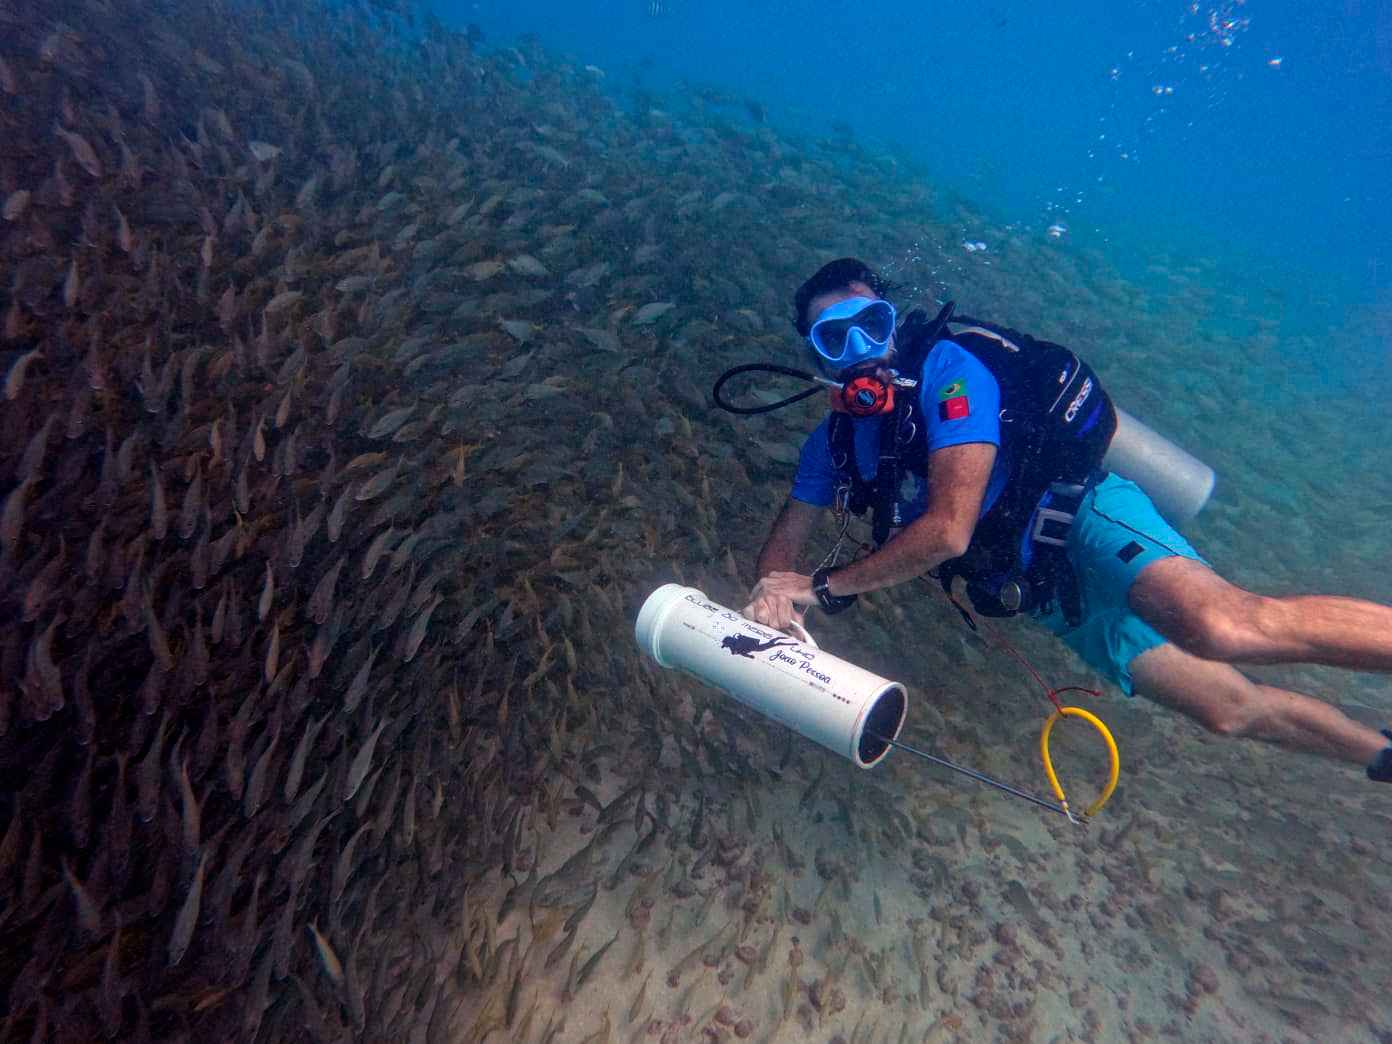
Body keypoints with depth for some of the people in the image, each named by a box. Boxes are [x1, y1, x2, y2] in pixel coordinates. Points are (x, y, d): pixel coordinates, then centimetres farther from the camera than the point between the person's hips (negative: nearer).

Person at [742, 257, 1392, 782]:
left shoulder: (946, 367, -16)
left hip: (1083, 518, -6)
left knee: (1224, 628, -36)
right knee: (1231, 709, 8)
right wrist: (776, 590, -17)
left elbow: (949, 530, -25)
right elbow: (785, 540, 7)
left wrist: (825, 586, -18)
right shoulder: (834, 441, 6)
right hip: (1055, 598, 6)